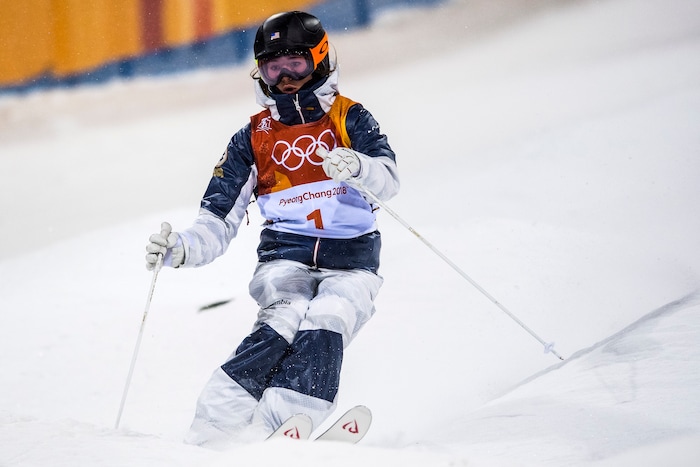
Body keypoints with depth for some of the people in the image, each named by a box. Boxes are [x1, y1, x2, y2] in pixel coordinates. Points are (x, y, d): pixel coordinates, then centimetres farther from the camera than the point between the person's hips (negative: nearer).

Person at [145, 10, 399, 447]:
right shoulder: (253, 139, 14)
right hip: (285, 259, 1)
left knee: (323, 327, -29)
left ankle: (273, 432, -42)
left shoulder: (349, 118, 7)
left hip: (350, 265, -1)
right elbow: (216, 225, 10)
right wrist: (180, 250, -11)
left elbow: (388, 179, -11)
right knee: (284, 322, -28)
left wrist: (356, 167, -35)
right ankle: (212, 428, -38)